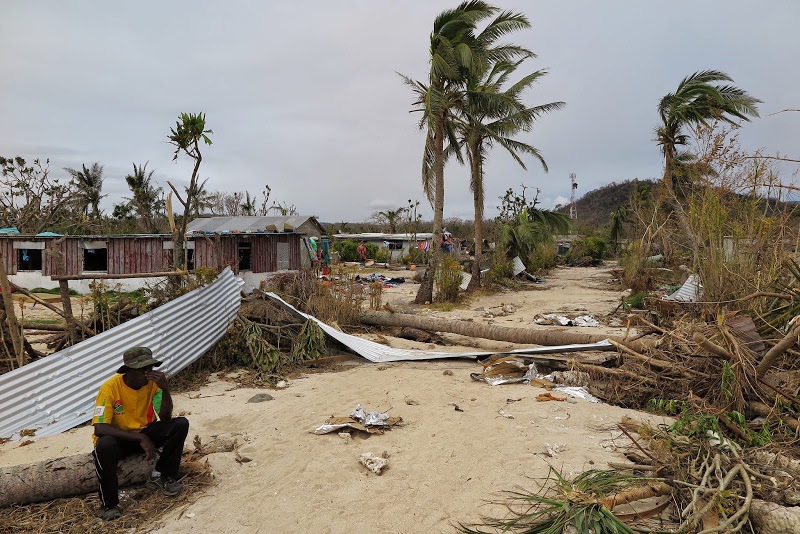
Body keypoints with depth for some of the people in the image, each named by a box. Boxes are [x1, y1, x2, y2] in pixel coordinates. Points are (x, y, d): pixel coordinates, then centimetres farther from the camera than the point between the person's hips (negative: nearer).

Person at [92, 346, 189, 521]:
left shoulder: (153, 382, -12)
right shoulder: (110, 387, -22)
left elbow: (165, 418, -15)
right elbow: (99, 428, -28)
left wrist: (165, 390, -33)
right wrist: (140, 438, -34)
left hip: (145, 431, 3)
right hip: (118, 437, -3)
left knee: (181, 424, -20)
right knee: (104, 445, -37)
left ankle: (163, 475, -2)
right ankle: (108, 503, -14)